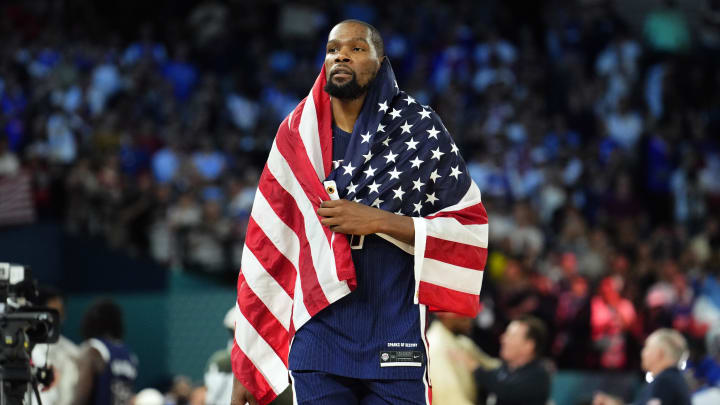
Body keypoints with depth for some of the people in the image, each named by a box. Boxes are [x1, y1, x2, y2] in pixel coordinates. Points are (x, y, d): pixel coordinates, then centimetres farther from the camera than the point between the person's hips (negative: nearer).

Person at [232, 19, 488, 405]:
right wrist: (244, 366, 6)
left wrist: (379, 221, -12)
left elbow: (473, 229, -1)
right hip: (318, 341, 2)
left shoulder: (418, 129, 1)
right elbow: (267, 252, 8)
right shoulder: (297, 138, 7)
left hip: (395, 345, -1)